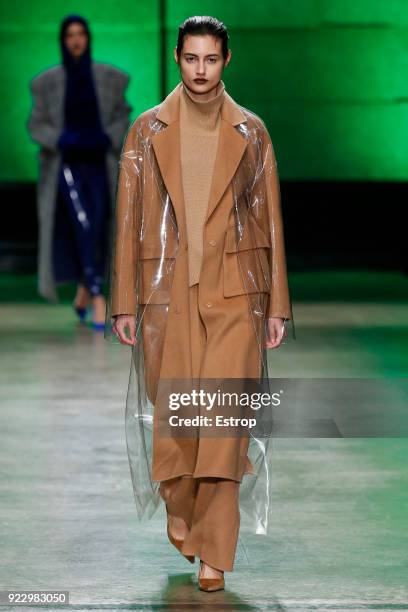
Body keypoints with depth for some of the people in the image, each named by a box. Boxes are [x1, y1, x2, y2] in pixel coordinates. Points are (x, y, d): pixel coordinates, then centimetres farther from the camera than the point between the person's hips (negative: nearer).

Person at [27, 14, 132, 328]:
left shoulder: (109, 77, 2)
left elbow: (122, 117, 8)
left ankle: (85, 289, 27)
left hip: (99, 164, 2)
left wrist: (109, 139, -12)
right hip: (67, 163, -2)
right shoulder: (49, 80, 0)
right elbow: (37, 124, 2)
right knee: (82, 224, -18)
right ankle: (98, 299, -19)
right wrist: (62, 140, -16)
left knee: (96, 231, 1)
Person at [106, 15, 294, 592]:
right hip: (167, 289, 1)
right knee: (172, 410, 4)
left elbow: (269, 219, 6)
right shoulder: (148, 130, 5)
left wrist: (277, 304, 3)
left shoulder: (251, 133, 5)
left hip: (234, 290, -1)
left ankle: (214, 554, -2)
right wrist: (123, 303, 1)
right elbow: (128, 219, 5)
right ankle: (180, 510, 33)